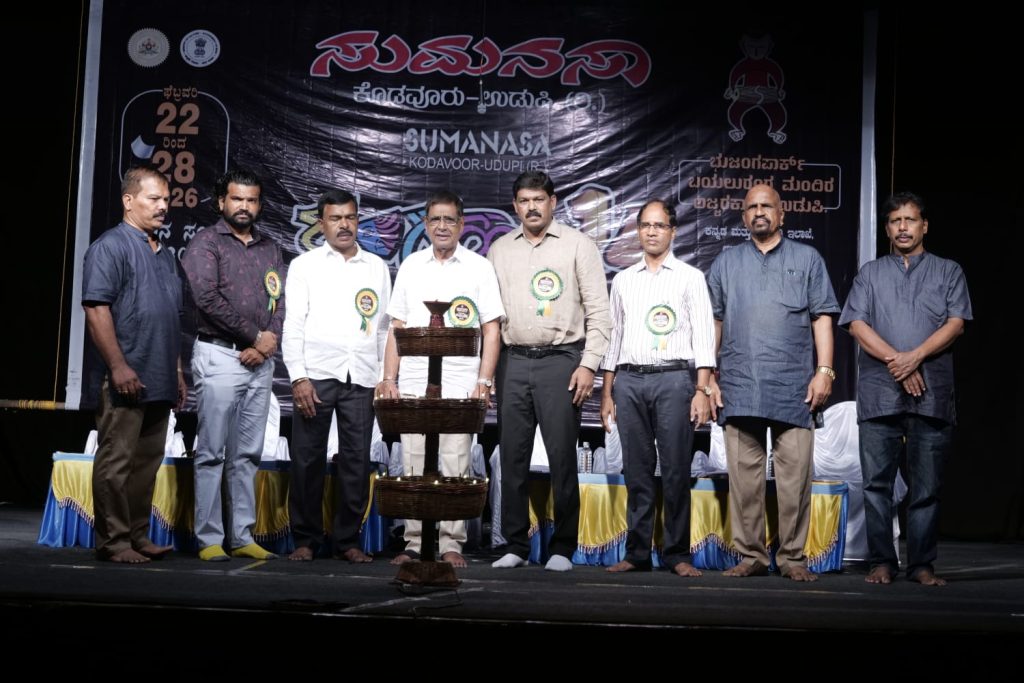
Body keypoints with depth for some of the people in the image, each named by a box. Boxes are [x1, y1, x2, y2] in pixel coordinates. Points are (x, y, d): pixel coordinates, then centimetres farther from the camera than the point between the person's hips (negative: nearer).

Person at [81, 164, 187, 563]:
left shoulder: (165, 255, 20)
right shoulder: (111, 246, -5)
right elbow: (96, 309, -15)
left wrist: (177, 373, 21)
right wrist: (118, 366, -20)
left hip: (160, 381, 8)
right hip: (126, 379, -8)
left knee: (147, 462, 11)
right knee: (116, 461, -4)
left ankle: (138, 536, 18)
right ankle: (113, 541, 2)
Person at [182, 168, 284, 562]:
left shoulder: (269, 248, 16)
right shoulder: (206, 243, 0)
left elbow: (280, 300, 11)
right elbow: (207, 299, -13)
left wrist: (269, 342, -8)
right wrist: (256, 335, -11)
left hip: (260, 362, 5)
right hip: (219, 356, -5)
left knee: (248, 455, 7)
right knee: (212, 453, -3)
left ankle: (242, 536, 12)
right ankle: (209, 539, 2)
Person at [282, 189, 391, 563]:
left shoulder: (377, 267, 14)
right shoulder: (304, 265, 8)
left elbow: (384, 327, 14)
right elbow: (293, 325, 1)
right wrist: (298, 377, -9)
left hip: (361, 377, 2)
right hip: (316, 374, -2)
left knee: (356, 461, 2)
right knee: (307, 459, 0)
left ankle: (348, 539, 12)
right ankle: (306, 539, 11)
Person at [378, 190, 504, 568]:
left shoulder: (479, 267, 5)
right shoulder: (411, 266, 13)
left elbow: (491, 330, 2)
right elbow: (397, 327, 14)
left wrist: (484, 382, -7)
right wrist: (389, 378, 6)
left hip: (460, 385, -3)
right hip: (412, 384, 3)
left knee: (454, 466, -3)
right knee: (413, 466, 3)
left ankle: (451, 544, 5)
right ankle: (415, 543, 10)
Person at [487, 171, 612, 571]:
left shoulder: (578, 245, 3)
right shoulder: (500, 249, 14)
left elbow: (599, 311, 0)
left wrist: (588, 365, -9)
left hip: (561, 359, -3)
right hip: (512, 361, 4)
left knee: (562, 456, -3)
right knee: (512, 456, 4)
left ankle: (563, 548, 6)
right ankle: (515, 545, 13)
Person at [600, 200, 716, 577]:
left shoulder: (690, 277, 8)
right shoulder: (623, 280, 17)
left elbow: (703, 336, 2)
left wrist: (703, 390, -8)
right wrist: (607, 394, 12)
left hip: (673, 379, -3)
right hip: (628, 380, 3)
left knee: (676, 471, -3)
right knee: (636, 471, 4)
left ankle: (677, 553, 4)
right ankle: (637, 553, 10)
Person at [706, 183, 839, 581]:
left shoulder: (807, 259, 12)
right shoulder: (726, 263, 16)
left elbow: (822, 319, 7)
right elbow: (713, 323, 15)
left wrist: (824, 370, -4)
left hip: (793, 387, -1)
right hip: (739, 386, 2)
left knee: (795, 474, -3)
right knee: (744, 475, 2)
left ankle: (792, 556, 6)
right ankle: (750, 555, 10)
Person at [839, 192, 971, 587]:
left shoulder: (948, 272, 14)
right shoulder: (870, 274, 16)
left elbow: (955, 324, 2)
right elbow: (856, 324, 3)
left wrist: (915, 357, -12)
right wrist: (895, 361, -10)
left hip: (933, 394, 0)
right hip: (878, 393, 1)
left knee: (927, 485, 0)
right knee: (876, 482, -2)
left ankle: (922, 565, 6)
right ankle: (882, 562, 5)